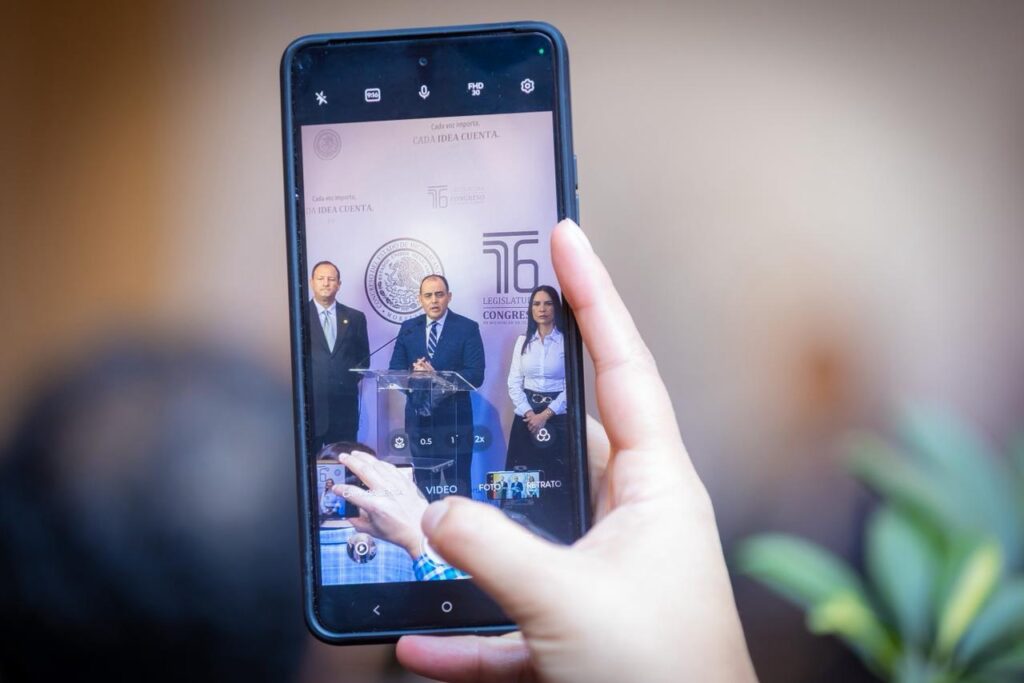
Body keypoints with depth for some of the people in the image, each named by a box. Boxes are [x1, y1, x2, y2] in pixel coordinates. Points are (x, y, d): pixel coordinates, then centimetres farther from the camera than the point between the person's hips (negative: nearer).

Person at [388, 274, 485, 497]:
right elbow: (395, 371, 7)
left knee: (457, 486, 0)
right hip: (417, 420, 4)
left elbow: (476, 376, -10)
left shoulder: (467, 328, -2)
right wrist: (413, 374, -16)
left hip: (453, 422, -3)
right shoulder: (408, 328, 9)